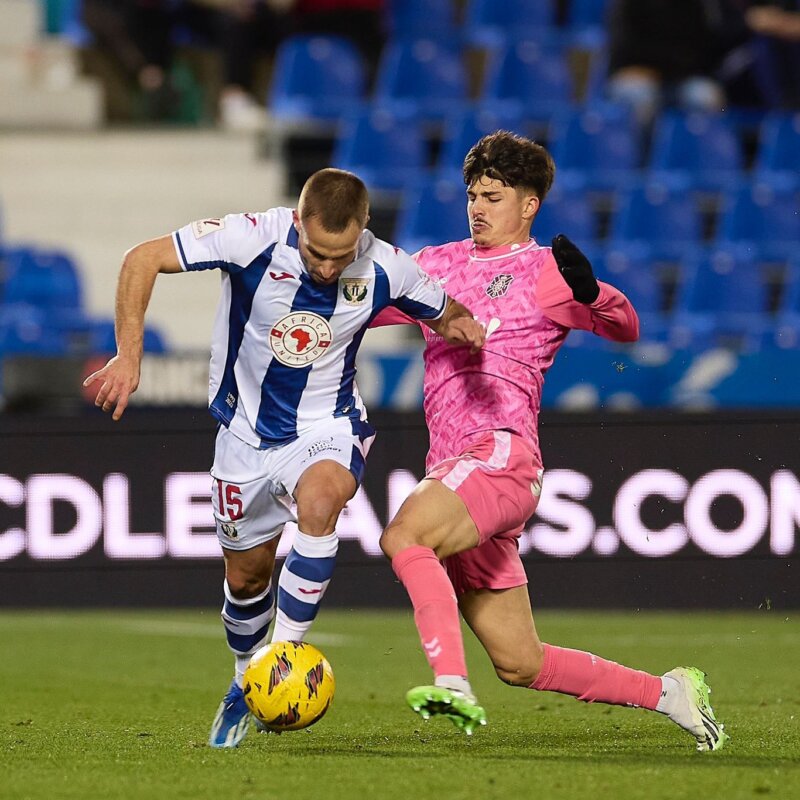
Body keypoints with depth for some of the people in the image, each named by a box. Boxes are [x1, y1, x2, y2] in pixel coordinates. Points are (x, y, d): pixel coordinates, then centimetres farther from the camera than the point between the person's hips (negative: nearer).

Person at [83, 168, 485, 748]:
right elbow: (143, 260, -19)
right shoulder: (254, 238, -25)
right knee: (247, 575, 12)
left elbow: (445, 314, 2)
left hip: (328, 427, -1)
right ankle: (246, 682, 42)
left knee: (318, 500, -35)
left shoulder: (386, 270, -19)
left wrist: (461, 325, -24)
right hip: (247, 430, 1)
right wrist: (129, 357, -25)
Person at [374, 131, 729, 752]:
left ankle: (453, 685, -43)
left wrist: (590, 292, -29)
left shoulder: (544, 271, 4)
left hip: (501, 451, -7)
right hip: (450, 467, 7)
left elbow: (625, 329, -9)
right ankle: (667, 693, 20)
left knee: (404, 534, -35)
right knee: (520, 663, 7)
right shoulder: (440, 265, 21)